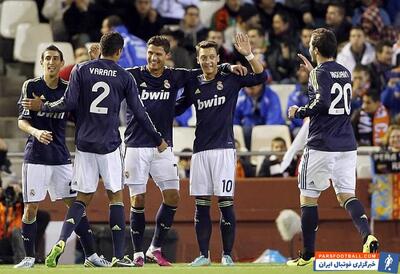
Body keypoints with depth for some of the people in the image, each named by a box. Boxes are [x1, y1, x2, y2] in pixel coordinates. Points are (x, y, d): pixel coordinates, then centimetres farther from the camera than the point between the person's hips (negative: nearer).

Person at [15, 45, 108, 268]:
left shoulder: (68, 89, 8)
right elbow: (22, 121, -2)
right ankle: (29, 257, 9)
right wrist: (36, 132, -25)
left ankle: (91, 255, 4)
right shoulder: (31, 86, -1)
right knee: (31, 208, -3)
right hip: (36, 156, -3)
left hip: (61, 157, 3)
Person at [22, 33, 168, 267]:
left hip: (85, 143, 2)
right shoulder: (125, 77, 1)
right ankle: (119, 255, 2)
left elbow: (69, 103, -4)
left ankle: (61, 242, -12)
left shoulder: (82, 70, 2)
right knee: (116, 196, 6)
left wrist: (42, 106, 12)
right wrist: (158, 140, 15)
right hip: (110, 145, -2)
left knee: (84, 197, 9)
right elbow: (140, 113, 3)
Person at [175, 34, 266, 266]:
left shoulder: (231, 80, 2)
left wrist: (248, 54, -20)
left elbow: (261, 77, -8)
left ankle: (227, 255, -1)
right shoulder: (194, 85, 12)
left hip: (224, 148, -4)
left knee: (226, 203, -6)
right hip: (200, 150, 4)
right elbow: (177, 109, 23)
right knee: (201, 205, 4)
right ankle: (204, 254, 10)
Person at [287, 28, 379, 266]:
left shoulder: (320, 73, -10)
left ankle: (308, 254, 8)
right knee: (347, 195, 5)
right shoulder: (345, 73, 13)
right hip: (347, 145, 6)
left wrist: (300, 112, -9)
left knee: (308, 197, 6)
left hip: (321, 146, -6)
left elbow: (322, 102, -24)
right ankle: (367, 235, -22)